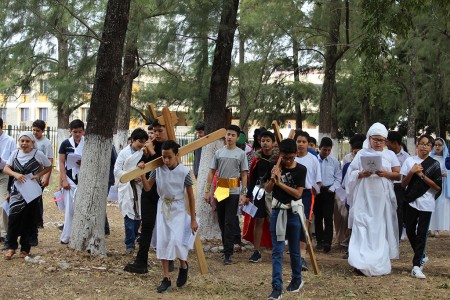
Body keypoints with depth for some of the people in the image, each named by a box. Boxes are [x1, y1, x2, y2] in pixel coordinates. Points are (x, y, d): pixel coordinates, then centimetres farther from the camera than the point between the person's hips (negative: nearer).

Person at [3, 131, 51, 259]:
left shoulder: (38, 154, -6)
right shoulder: (15, 153, 3)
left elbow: (49, 167, 5)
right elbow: (6, 168, 3)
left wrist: (38, 175, -10)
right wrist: (15, 174, -17)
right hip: (17, 191, 2)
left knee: (28, 221, 2)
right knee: (13, 218, -9)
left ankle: (25, 249, 14)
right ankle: (11, 247, 4)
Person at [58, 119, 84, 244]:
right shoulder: (65, 144, 2)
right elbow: (61, 163, 2)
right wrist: (64, 180, -6)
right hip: (70, 180, 0)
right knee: (69, 209, 0)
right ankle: (66, 237, 6)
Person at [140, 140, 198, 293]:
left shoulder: (184, 171, -15)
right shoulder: (158, 169, -7)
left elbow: (190, 196, -7)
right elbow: (147, 188, 0)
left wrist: (193, 219, -5)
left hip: (178, 210, -3)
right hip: (163, 208, 3)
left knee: (176, 241, -14)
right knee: (162, 243, 0)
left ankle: (183, 265, 18)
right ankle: (166, 279, 9)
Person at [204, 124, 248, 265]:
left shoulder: (241, 154, 1)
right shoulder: (219, 152, 7)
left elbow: (244, 175, 1)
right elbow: (211, 172, 9)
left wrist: (243, 193, -7)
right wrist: (207, 190, 3)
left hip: (233, 191, -3)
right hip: (220, 190, 3)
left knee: (230, 223, -5)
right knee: (221, 221, 10)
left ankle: (228, 253, -5)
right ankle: (226, 247, 25)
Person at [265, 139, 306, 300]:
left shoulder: (301, 170, -7)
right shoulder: (276, 167, 2)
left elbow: (298, 193, -13)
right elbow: (268, 190, 4)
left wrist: (279, 183, -20)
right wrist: (272, 179, -16)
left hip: (293, 212, -1)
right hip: (277, 211, 2)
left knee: (294, 249, 13)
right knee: (277, 251, -4)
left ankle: (297, 279, 34)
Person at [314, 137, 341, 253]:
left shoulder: (334, 161, 1)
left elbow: (338, 178, 5)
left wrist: (332, 188, -7)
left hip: (329, 191, -1)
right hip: (316, 191, 1)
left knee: (328, 217, -7)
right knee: (317, 217, 9)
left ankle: (327, 242, -10)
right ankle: (319, 241, 19)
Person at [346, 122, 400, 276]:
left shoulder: (390, 155, 9)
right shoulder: (362, 154, 7)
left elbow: (398, 175, 4)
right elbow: (351, 174, 5)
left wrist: (385, 174, -15)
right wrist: (362, 174, -15)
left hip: (382, 197, 1)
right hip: (365, 197, -1)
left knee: (381, 228, 2)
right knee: (363, 228, -8)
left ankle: (379, 262, 9)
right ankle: (361, 262, -10)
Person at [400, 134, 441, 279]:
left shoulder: (434, 164, 0)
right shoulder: (409, 161, 4)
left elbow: (438, 186, -6)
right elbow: (404, 183, 3)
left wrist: (421, 175, -11)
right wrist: (412, 172, -13)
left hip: (426, 203, -2)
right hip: (411, 201, 2)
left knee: (421, 234, -5)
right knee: (410, 231, 8)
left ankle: (416, 266, -6)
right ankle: (421, 257, 32)